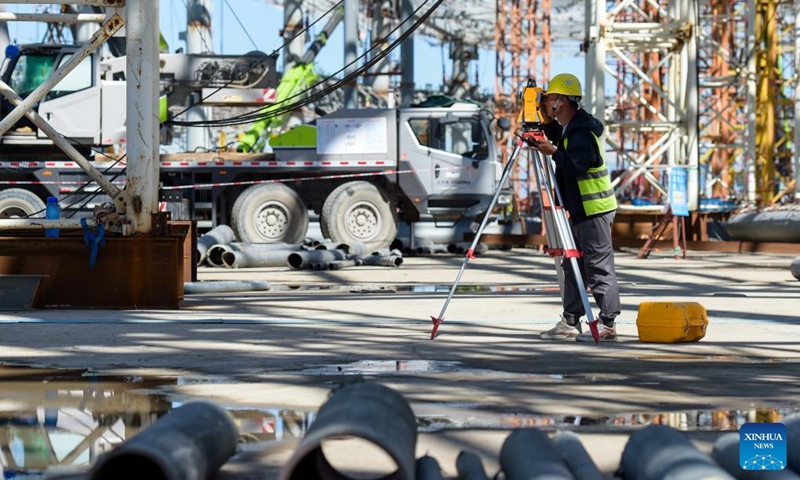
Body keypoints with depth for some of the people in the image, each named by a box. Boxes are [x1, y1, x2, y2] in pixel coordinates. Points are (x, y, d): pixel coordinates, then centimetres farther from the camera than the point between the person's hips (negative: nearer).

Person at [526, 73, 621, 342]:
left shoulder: (581, 131, -17)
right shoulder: (567, 128, 14)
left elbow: (578, 166, -27)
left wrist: (554, 152, -34)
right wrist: (544, 119, 14)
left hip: (594, 209, -11)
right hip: (580, 209, 11)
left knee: (599, 268, -8)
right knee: (573, 267, 12)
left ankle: (607, 325, -7)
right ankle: (570, 322, 17)